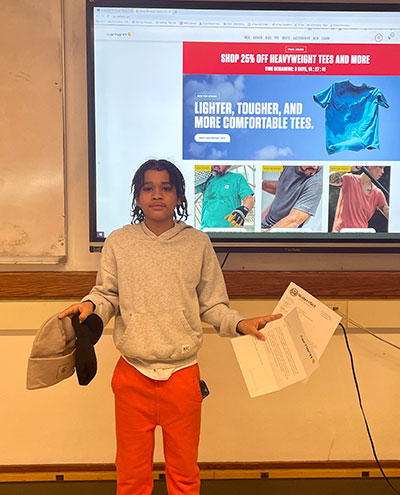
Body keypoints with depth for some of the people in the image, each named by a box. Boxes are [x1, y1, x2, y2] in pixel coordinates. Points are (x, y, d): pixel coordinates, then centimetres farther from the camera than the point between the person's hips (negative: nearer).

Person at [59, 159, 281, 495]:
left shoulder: (198, 243, -1)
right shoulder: (118, 242, 0)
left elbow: (212, 305, 1)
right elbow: (107, 295, 4)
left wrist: (239, 324, -15)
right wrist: (90, 305, -17)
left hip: (183, 374, 0)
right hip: (132, 375, 1)